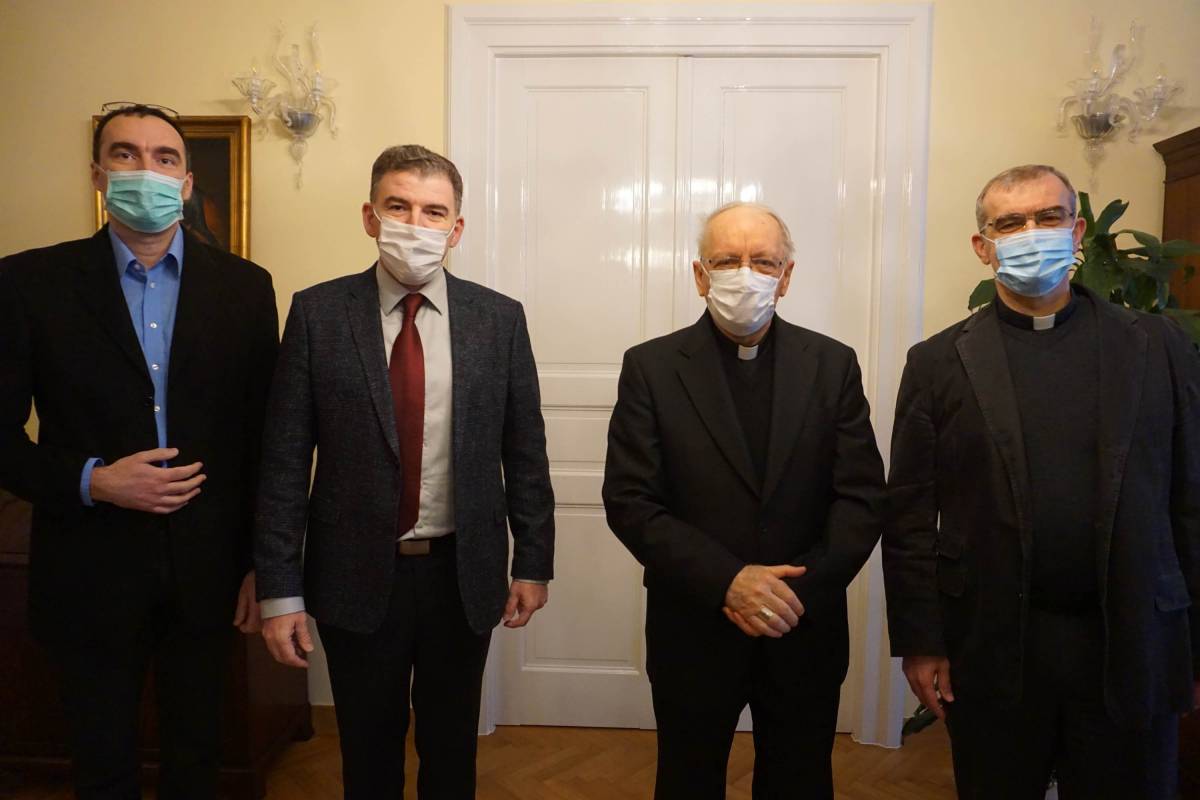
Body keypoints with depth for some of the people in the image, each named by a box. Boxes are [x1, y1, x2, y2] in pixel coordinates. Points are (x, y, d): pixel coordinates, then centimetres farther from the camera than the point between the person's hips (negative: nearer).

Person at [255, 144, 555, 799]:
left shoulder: (499, 318, -2)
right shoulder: (317, 313, -5)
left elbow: (525, 452, 1)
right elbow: (284, 461, -5)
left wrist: (533, 563, 2)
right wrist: (279, 589, -6)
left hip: (463, 577, 1)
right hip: (356, 577, 0)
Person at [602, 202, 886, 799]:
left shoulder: (834, 365, 0)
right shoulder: (651, 367, -6)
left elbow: (863, 497, -3)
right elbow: (629, 501, -11)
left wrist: (800, 588, -16)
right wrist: (726, 582, -20)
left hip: (806, 632, 2)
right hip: (693, 630, -1)